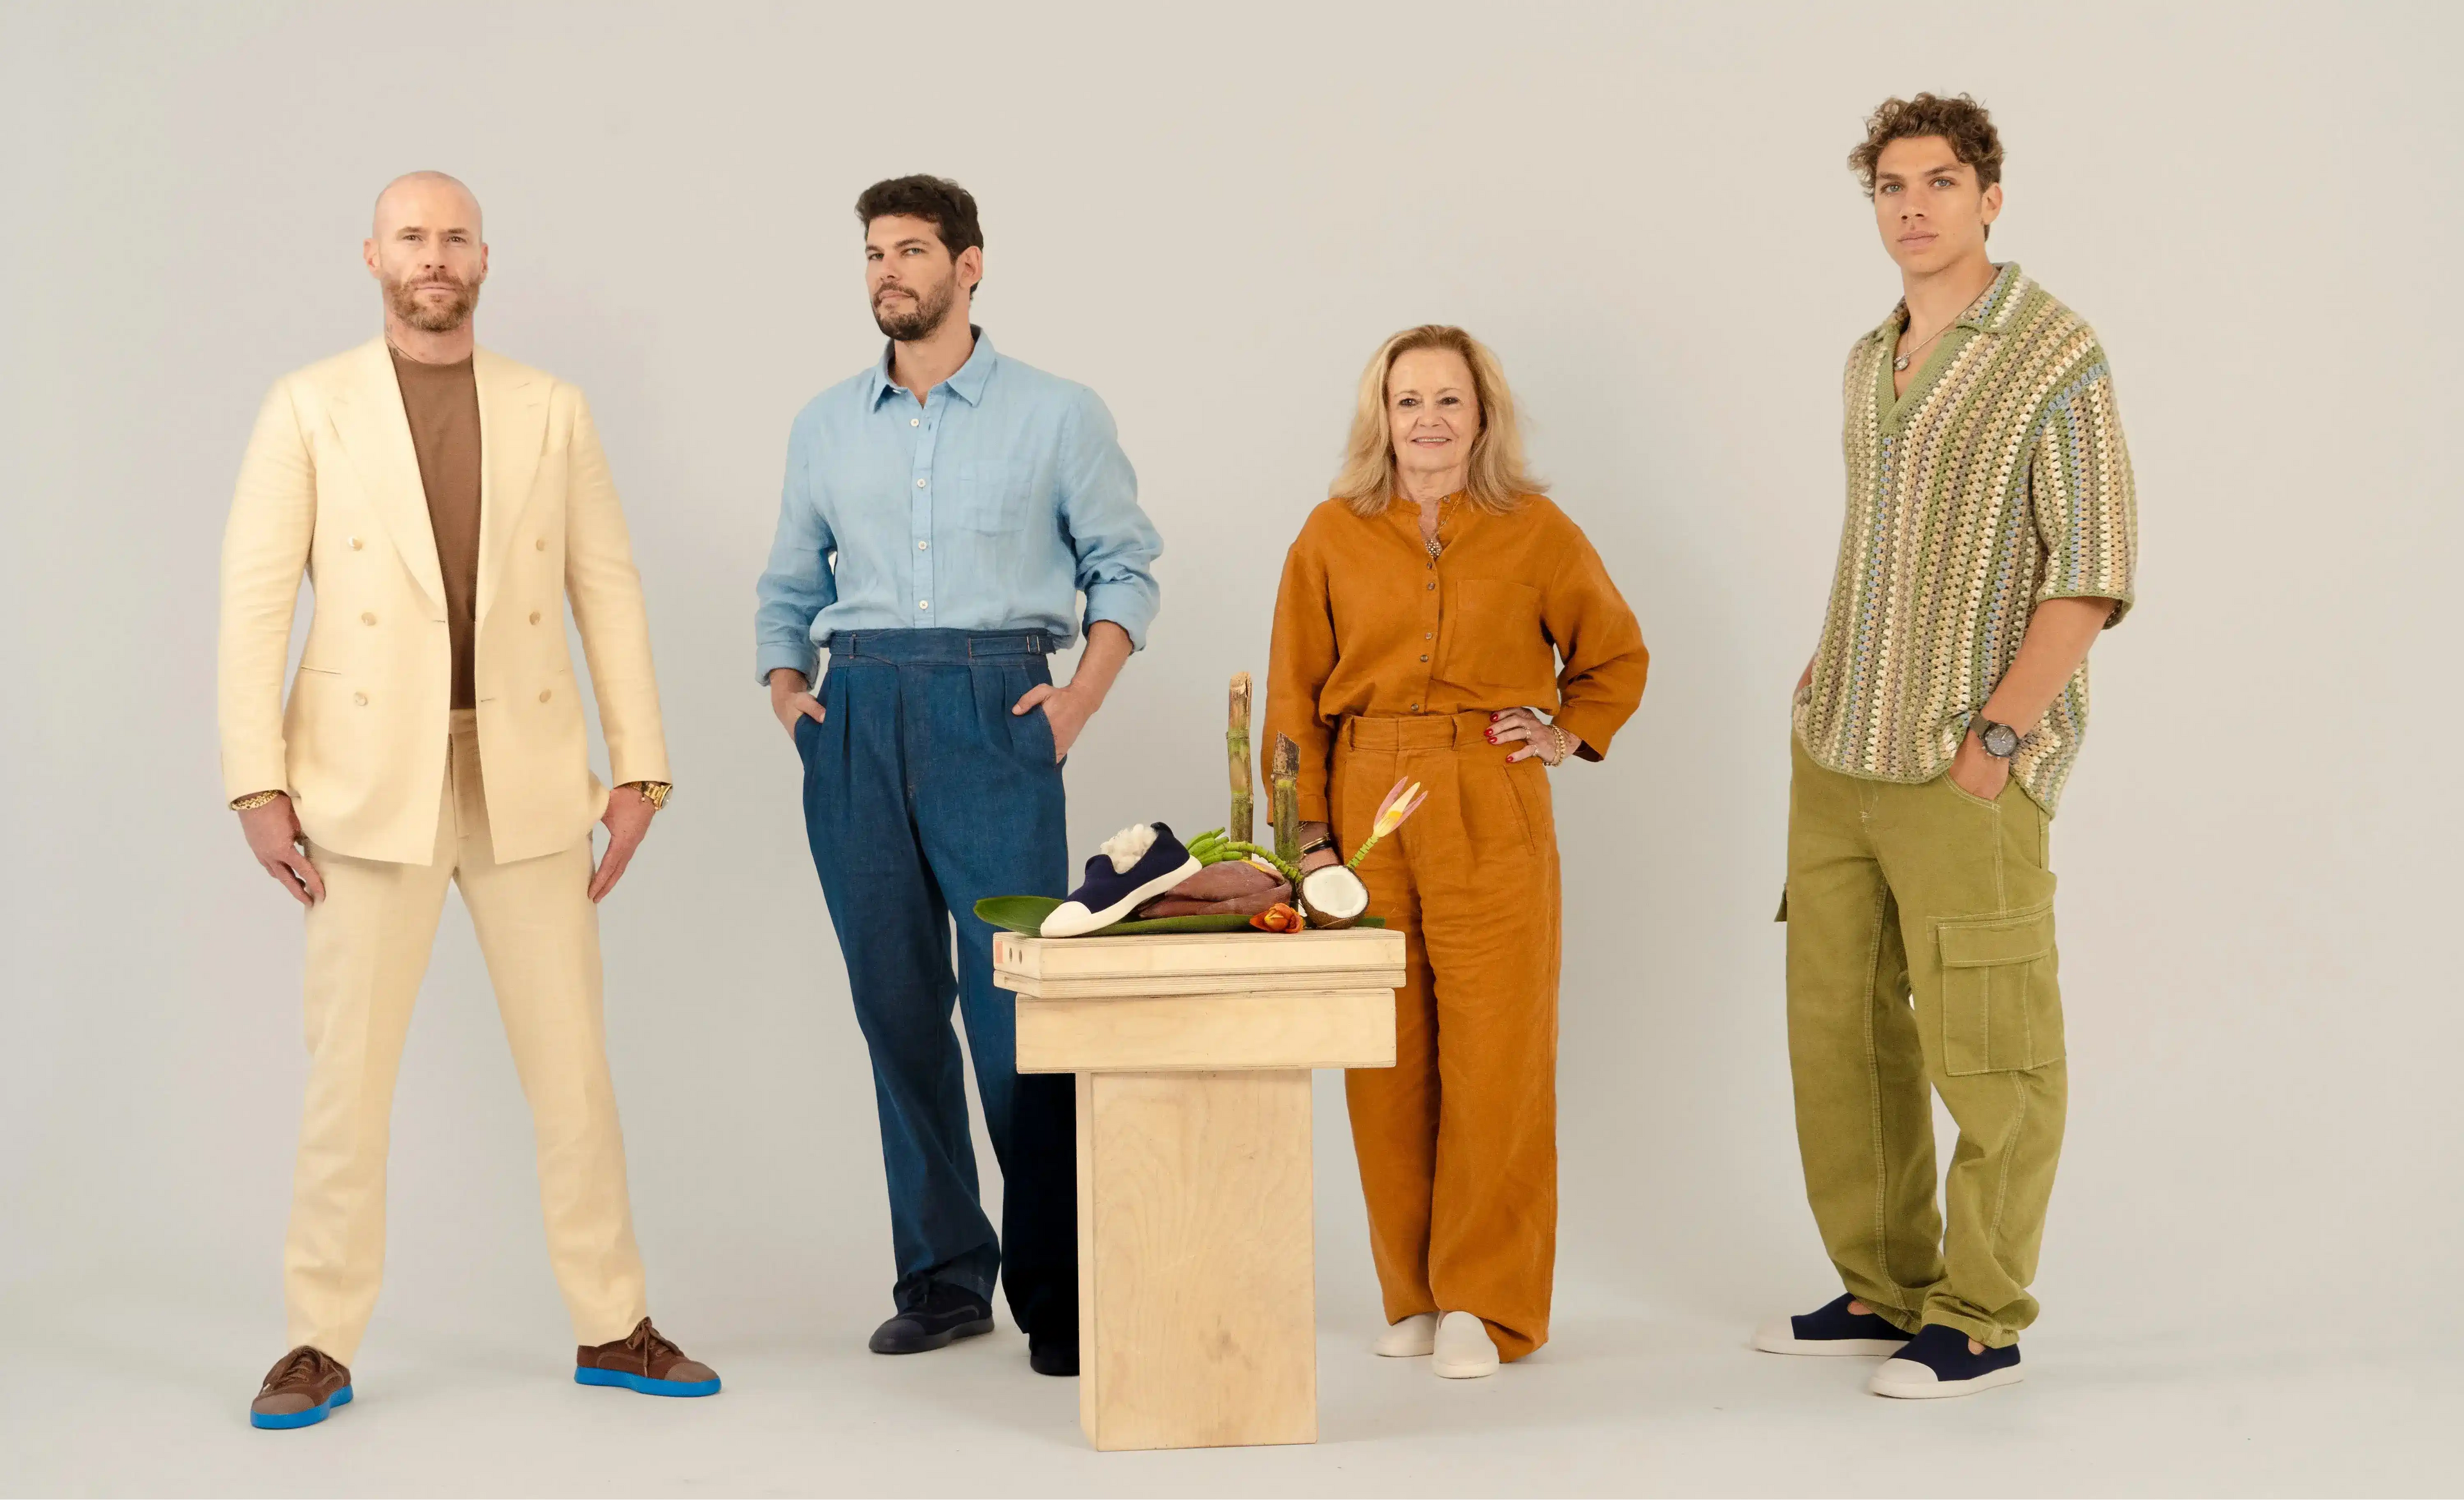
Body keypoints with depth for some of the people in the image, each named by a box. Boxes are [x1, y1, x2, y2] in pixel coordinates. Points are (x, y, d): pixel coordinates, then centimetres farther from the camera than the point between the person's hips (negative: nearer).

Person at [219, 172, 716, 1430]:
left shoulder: (551, 412, 8)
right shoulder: (309, 409, 2)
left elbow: (608, 591, 7)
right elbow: (254, 601, -2)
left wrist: (640, 769, 0)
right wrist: (258, 786, -9)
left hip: (525, 778, 2)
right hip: (370, 781, -2)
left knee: (572, 1061, 6)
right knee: (349, 1067, 1)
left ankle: (611, 1326, 16)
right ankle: (321, 1342, 12)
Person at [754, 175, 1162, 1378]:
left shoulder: (1057, 414, 6)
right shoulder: (827, 424, 15)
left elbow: (1124, 564, 9)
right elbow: (790, 583, 22)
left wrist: (1084, 694, -5)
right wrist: (785, 686, 5)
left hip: (995, 711, -3)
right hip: (858, 718, 4)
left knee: (1019, 1003, -9)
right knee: (896, 1003, 4)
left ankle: (1057, 1291, 0)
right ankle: (941, 1276, 14)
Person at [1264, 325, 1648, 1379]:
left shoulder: (1538, 533, 3)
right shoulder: (1333, 536, 5)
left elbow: (1618, 657, 17)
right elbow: (1295, 695, 5)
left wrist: (1566, 738, 3)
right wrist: (1309, 833, -1)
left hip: (1493, 816, -1)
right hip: (1368, 807, 1)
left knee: (1495, 1053, -2)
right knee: (1386, 1059, 5)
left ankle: (1487, 1304, 9)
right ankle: (1412, 1292, 19)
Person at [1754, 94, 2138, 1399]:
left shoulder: (2054, 355, -7)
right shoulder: (1871, 361, 15)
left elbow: (2094, 567, -12)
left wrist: (1997, 735, -17)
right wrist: (1829, 666, 13)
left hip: (1965, 768, -7)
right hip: (1838, 754, 7)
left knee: (1983, 1048, -1)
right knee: (1838, 1028, 11)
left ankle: (1983, 1320, 11)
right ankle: (1883, 1290, 24)